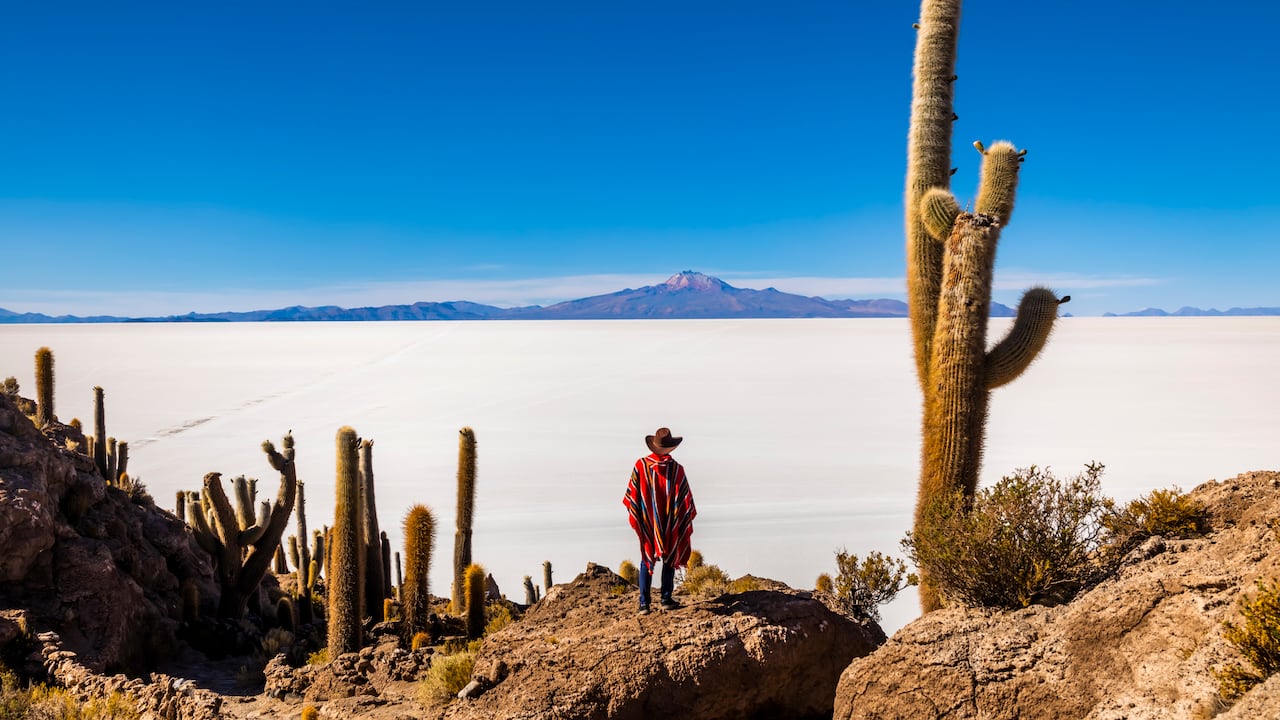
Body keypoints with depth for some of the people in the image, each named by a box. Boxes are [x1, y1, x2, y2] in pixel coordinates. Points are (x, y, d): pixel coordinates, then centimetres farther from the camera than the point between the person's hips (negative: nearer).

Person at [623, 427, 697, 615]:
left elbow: (632, 495, -5)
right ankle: (666, 599, 17)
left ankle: (644, 603, 5)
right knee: (670, 558, 15)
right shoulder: (677, 469, -12)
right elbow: (686, 499, -7)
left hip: (647, 522, 1)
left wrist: (635, 516, 7)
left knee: (646, 560, 10)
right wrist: (688, 520, 5)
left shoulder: (641, 465, -9)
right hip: (671, 524, -1)